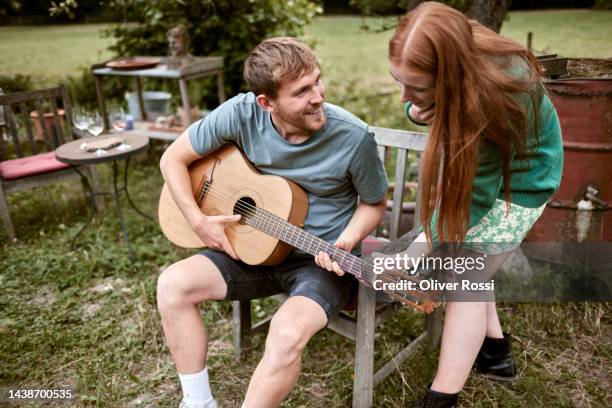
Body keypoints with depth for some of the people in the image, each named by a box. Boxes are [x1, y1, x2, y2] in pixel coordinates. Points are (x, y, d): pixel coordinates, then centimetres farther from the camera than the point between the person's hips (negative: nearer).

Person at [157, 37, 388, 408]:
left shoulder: (354, 137, -20)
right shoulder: (242, 113, -14)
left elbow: (374, 204, -2)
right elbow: (173, 159, -2)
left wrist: (347, 241, -21)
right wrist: (198, 221, -13)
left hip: (322, 261, -3)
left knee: (287, 334, -31)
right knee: (173, 285, -12)